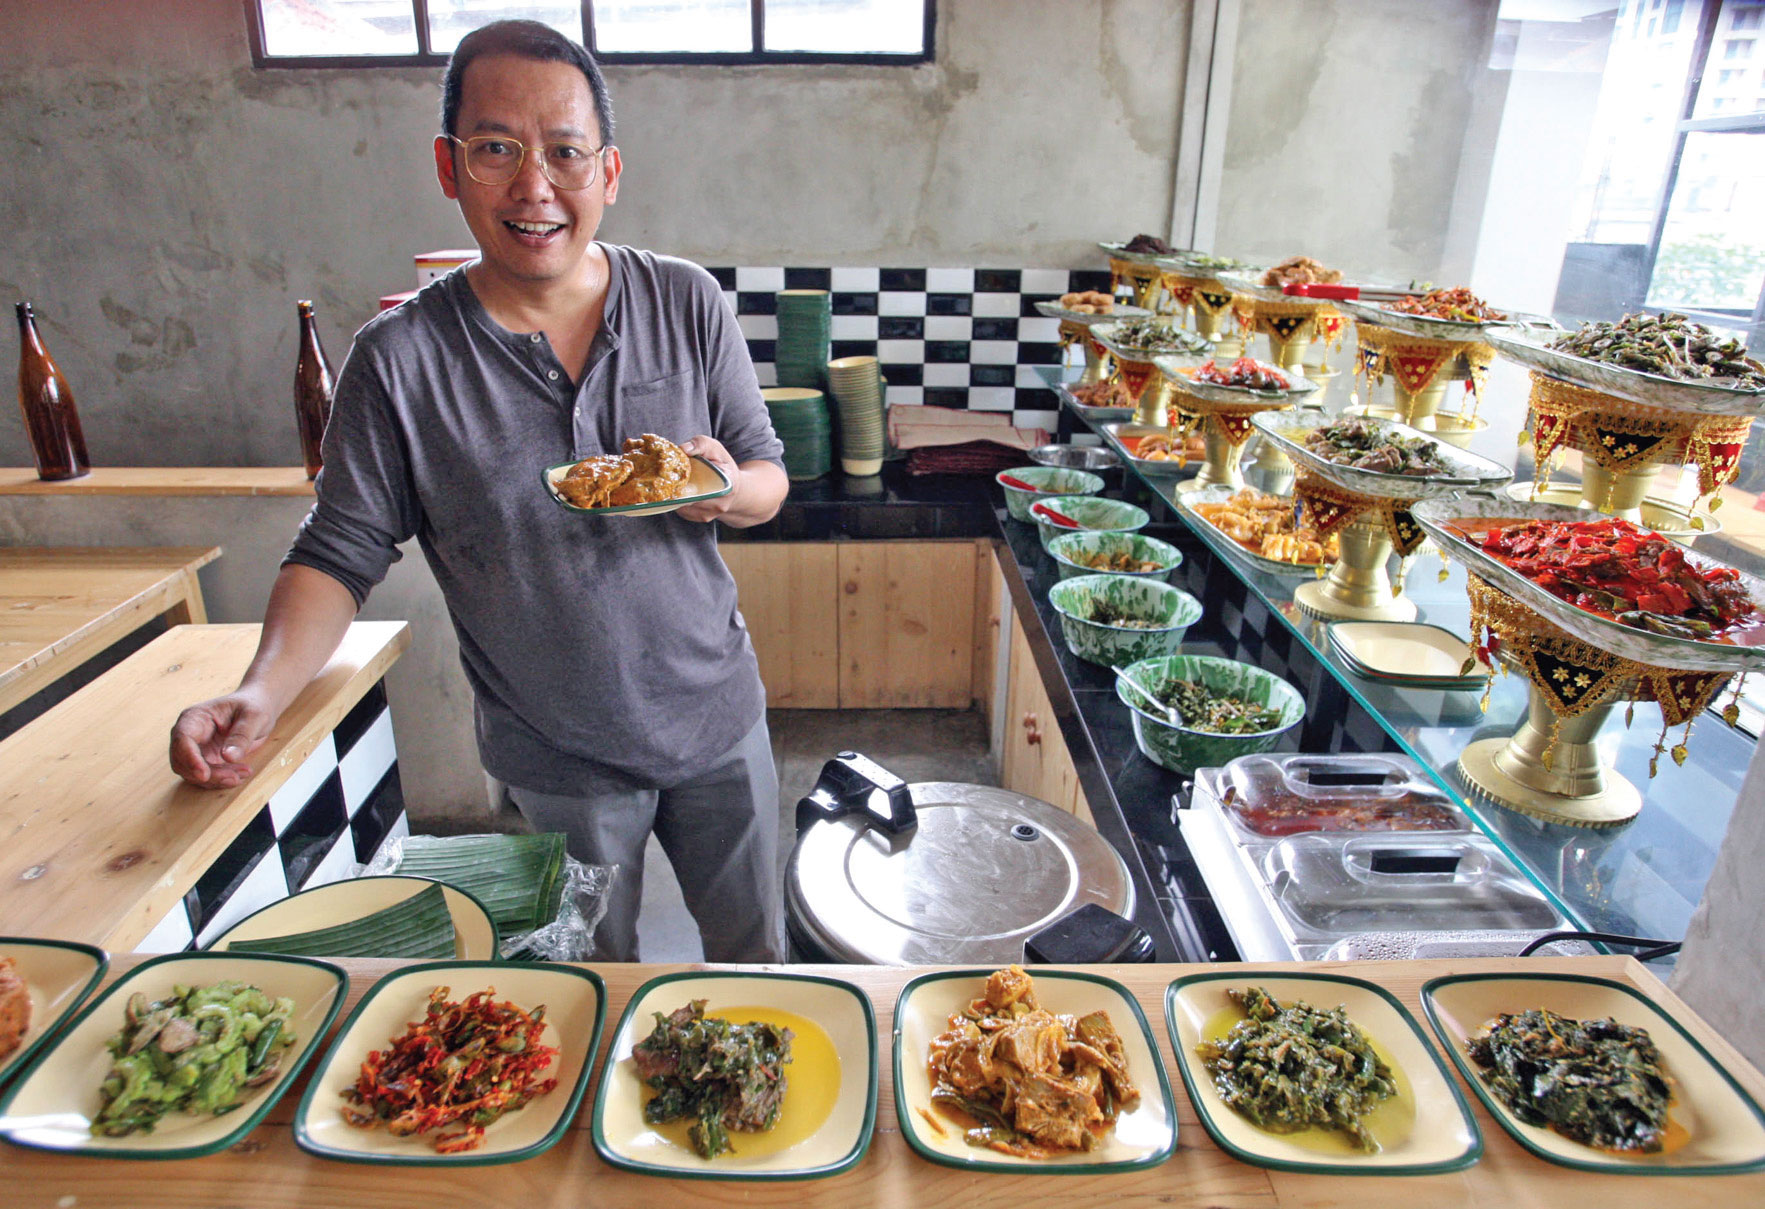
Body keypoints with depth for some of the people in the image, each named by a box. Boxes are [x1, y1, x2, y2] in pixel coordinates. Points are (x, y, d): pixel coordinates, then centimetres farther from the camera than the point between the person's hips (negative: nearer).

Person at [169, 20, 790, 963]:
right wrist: (261, 694, -20)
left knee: (753, 956, 22)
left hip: (717, 719, 2)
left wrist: (728, 488, -22)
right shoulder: (400, 359, -11)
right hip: (557, 760, -1)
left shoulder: (686, 303, -6)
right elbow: (341, 553, -4)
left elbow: (769, 478, 0)